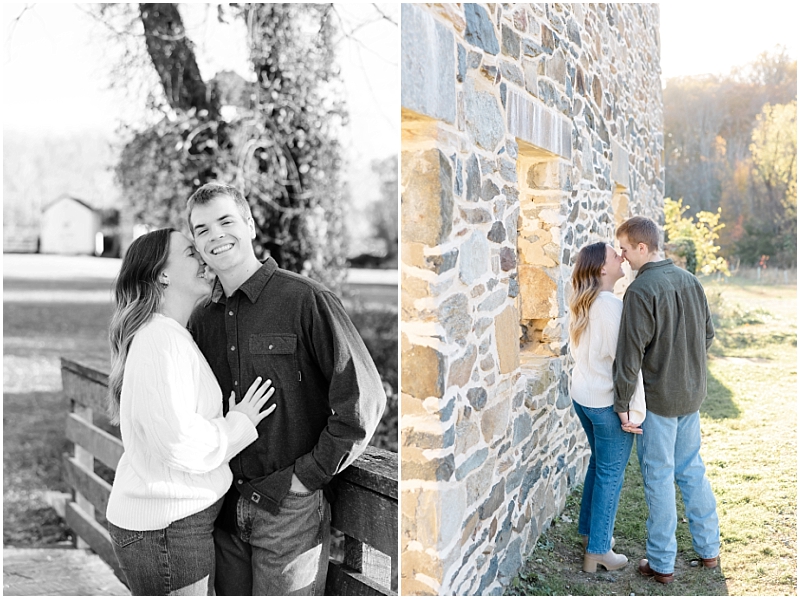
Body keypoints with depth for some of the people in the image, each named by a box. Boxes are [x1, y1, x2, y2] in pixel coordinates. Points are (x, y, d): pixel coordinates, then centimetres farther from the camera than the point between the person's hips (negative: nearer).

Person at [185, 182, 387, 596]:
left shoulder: (305, 300, -12)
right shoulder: (201, 320, 7)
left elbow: (364, 396, -15)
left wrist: (311, 474, -12)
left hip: (290, 508, -5)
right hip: (225, 509, 5)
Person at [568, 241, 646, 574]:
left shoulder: (581, 306, 5)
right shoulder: (613, 305, -21)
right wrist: (634, 409, -16)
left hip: (581, 395, 8)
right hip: (607, 401, -8)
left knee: (598, 463, 24)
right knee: (610, 474, 4)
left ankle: (590, 531, 36)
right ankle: (598, 550, 14)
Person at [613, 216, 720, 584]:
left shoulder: (641, 291, -19)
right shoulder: (690, 281, 4)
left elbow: (630, 355, -20)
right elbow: (708, 335, 13)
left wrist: (622, 404, -13)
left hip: (658, 399, -7)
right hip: (692, 394, 7)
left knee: (659, 478, 3)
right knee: (692, 470, 19)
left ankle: (662, 564, 14)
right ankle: (708, 549, 30)